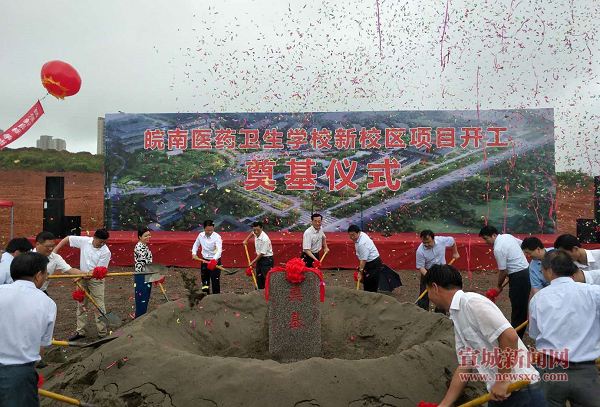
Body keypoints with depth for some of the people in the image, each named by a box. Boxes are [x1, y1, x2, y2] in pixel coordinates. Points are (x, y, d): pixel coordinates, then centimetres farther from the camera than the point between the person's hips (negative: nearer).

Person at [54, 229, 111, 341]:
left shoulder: (105, 252, -19)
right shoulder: (84, 241, -8)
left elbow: (99, 270, -17)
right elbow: (67, 239, 3)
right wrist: (55, 251, -2)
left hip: (96, 280, -5)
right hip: (82, 278, 5)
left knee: (99, 306, -5)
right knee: (81, 305, 14)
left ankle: (103, 333, 3)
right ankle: (80, 331, 26)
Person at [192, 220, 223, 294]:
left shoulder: (217, 237, -19)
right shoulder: (201, 235, -4)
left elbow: (219, 250, -31)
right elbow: (196, 244, 17)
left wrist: (214, 260, -46)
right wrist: (194, 253, 2)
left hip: (215, 261, -5)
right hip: (205, 260, 5)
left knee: (215, 280, -7)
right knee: (205, 280, 15)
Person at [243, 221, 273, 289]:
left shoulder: (265, 239, -25)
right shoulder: (256, 234, -1)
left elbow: (262, 253, -20)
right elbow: (252, 233, 29)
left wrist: (253, 262, -12)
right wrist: (246, 240, 23)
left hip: (267, 260, -9)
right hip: (259, 259, 9)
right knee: (259, 278, 14)